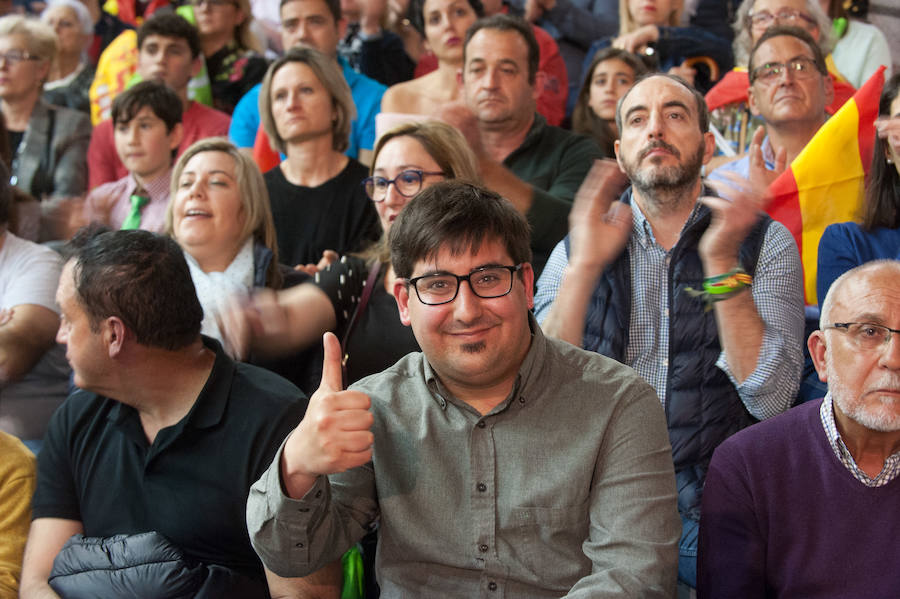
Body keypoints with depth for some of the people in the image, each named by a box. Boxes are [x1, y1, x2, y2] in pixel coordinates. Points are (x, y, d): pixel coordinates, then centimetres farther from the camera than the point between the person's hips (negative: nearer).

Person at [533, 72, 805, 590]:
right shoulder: (576, 249, 10)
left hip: (710, 505, -1)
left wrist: (722, 264, -14)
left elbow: (770, 398, -8)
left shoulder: (765, 242, 5)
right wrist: (584, 267, -13)